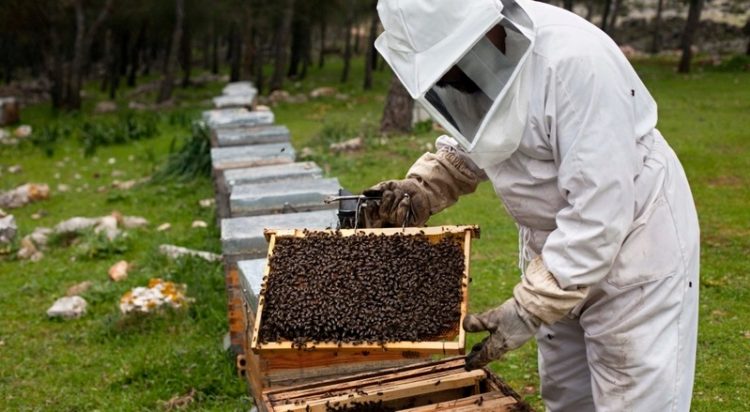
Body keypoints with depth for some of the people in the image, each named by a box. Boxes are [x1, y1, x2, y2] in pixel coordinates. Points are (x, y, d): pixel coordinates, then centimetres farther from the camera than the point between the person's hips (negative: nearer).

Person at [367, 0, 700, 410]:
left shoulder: (575, 60, -32)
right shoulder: (476, 56, -9)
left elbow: (599, 213, -31)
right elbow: (469, 144, 10)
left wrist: (528, 309, -28)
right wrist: (421, 187, -9)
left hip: (636, 245, -7)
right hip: (558, 242, 7)